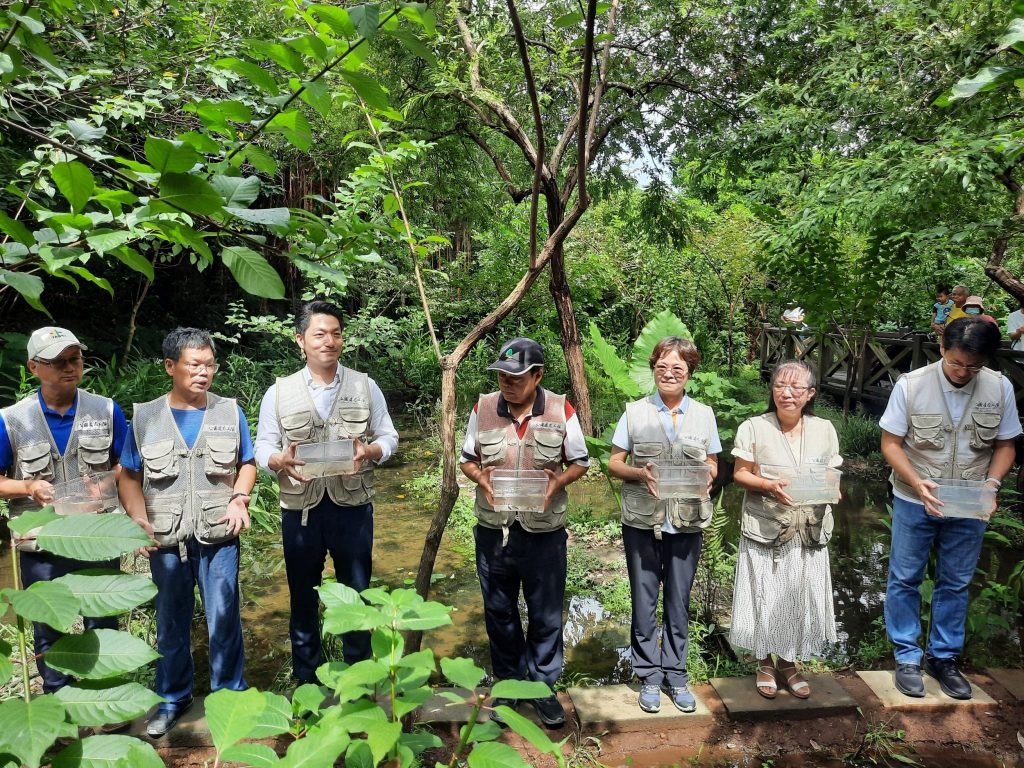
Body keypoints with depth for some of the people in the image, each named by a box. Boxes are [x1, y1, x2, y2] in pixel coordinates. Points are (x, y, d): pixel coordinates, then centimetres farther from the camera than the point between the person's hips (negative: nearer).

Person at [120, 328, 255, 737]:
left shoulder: (230, 412, 1)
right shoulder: (144, 417, 0)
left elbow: (247, 464, 9)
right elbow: (129, 477, 4)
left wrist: (240, 499, -8)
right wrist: (139, 520, -9)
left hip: (218, 537, -1)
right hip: (167, 540, 1)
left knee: (224, 620, 4)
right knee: (171, 623, 14)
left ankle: (230, 693, 24)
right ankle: (172, 697, 33)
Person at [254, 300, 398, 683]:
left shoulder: (365, 386, 2)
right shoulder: (279, 392, 1)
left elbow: (388, 437, 4)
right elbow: (262, 447, 3)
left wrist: (369, 452, -18)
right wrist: (281, 460, -20)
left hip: (353, 507, 0)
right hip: (300, 508, 0)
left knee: (356, 594, 12)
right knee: (303, 596, 13)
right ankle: (306, 678, 31)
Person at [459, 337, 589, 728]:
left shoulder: (561, 411, -8)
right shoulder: (483, 408, -3)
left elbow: (579, 462, 2)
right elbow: (467, 459, 7)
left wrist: (558, 481, -17)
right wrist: (481, 478, -14)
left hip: (544, 532, -1)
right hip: (494, 531, 2)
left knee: (546, 615, 10)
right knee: (499, 613, 15)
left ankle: (543, 687, 30)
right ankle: (508, 683, 34)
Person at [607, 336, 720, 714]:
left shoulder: (704, 414, 4)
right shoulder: (635, 412, -1)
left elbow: (713, 465, 11)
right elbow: (614, 463, 1)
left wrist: (706, 477, -12)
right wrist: (640, 473, -18)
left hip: (686, 523, 1)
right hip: (642, 521, -1)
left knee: (679, 603, 11)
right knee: (644, 602, 7)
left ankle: (675, 675, 27)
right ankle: (649, 676, 23)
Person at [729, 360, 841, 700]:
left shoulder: (824, 430, 3)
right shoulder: (754, 428, -7)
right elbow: (741, 474, -5)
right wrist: (769, 486, -22)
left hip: (808, 530, 3)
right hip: (765, 529, -3)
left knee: (802, 597, 10)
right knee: (765, 597, 6)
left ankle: (789, 663, 31)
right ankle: (764, 663, 27)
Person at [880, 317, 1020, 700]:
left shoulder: (1000, 388, -8)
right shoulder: (911, 385, -15)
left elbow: (1005, 445, 3)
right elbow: (891, 443, -9)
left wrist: (992, 482, -15)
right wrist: (918, 484, -23)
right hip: (915, 503, -2)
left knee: (956, 583, 14)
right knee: (905, 579, 8)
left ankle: (943, 657, 30)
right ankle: (907, 656, 24)